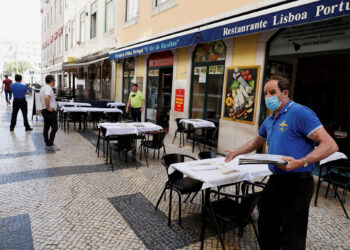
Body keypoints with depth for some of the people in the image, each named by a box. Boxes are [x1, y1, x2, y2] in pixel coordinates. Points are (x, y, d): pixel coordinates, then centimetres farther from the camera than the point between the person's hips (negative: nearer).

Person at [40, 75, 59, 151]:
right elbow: (47, 98, -35)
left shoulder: (43, 88, 16)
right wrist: (48, 108, -26)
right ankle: (50, 145, -7)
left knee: (46, 128, 11)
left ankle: (47, 144, 18)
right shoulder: (49, 88, -16)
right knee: (54, 128, -6)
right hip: (51, 111, -10)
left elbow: (41, 99, 30)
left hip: (45, 110, 10)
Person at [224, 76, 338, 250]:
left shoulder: (300, 113, -14)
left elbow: (330, 145, -20)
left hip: (296, 183, -8)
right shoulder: (269, 120, 12)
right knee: (266, 226, 21)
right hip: (275, 180, 8)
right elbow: (256, 142, 29)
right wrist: (237, 152, 22)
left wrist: (301, 162, -31)